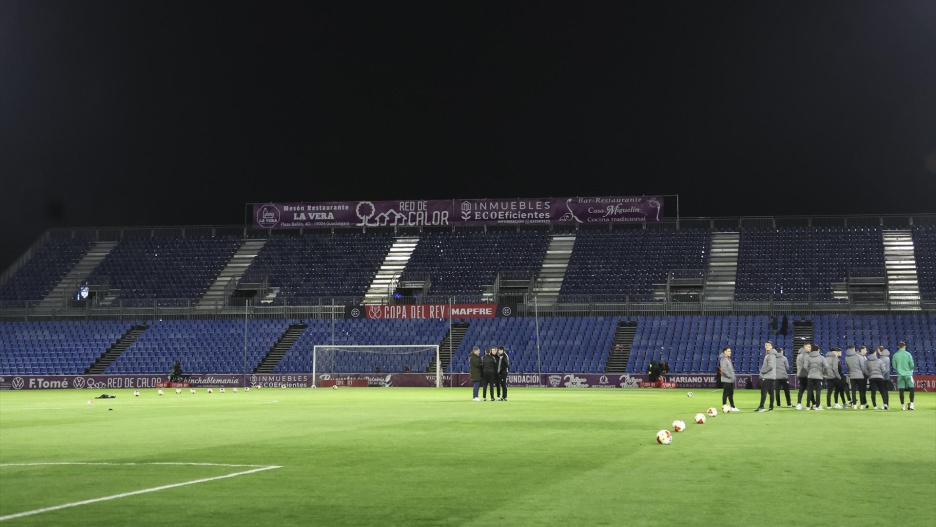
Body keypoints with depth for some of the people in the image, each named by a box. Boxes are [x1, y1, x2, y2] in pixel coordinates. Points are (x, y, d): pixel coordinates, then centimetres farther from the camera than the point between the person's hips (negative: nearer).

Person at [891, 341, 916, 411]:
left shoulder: (895, 355, 0)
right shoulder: (908, 354, -5)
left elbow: (894, 366, 3)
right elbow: (912, 365, -4)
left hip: (900, 375, 2)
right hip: (908, 374, -2)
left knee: (901, 391, 5)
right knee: (911, 389, 6)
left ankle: (902, 405, 7)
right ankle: (911, 404, -4)